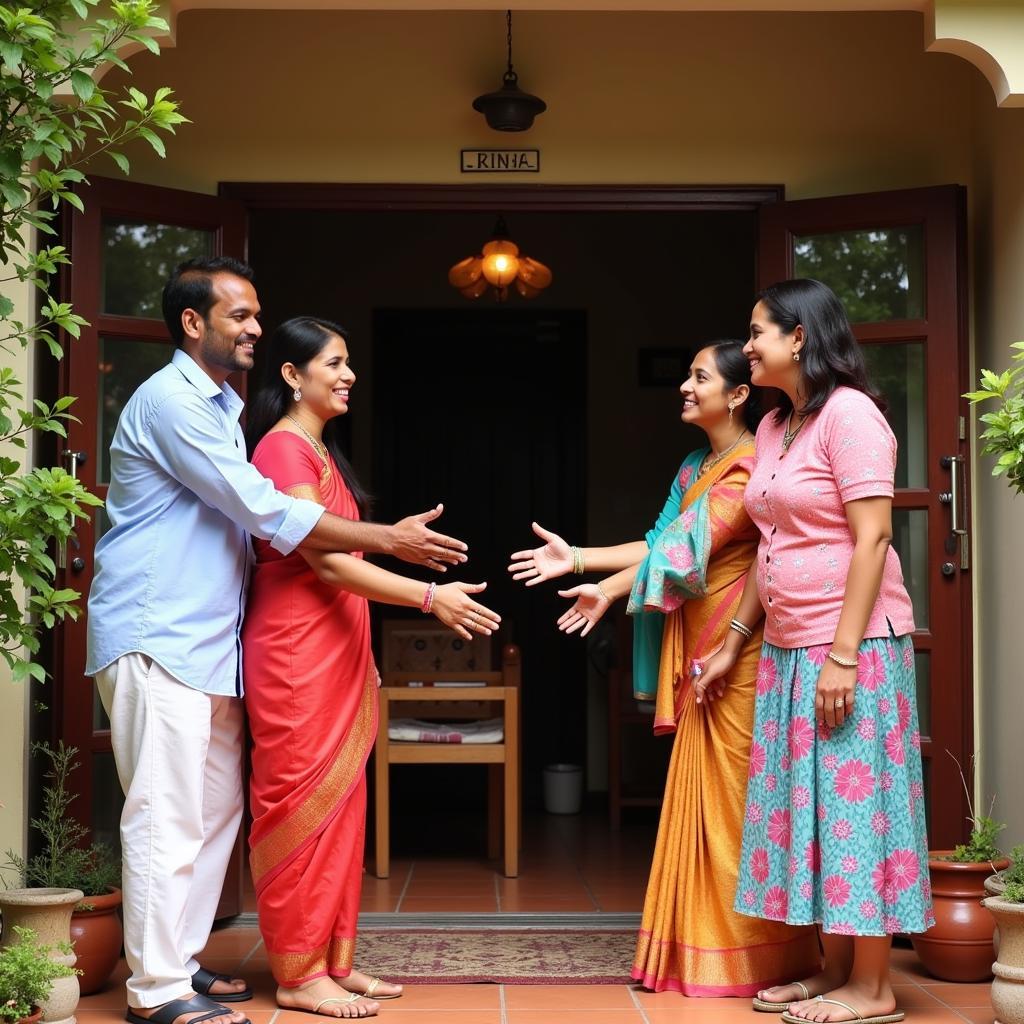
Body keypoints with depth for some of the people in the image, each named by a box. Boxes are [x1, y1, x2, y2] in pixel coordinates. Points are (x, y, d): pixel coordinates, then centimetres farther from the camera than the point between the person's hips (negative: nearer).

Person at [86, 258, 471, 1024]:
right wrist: (388, 540, -15)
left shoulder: (219, 409, 19)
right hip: (157, 638, -10)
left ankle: (181, 961, 21)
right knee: (167, 816, -7)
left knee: (217, 806, 12)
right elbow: (266, 512, -18)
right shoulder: (170, 401, -13)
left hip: (207, 640, 10)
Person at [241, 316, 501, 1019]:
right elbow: (325, 562, -19)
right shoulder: (283, 448, -12)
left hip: (338, 648, 9)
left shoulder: (322, 452, 17)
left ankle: (333, 960, 17)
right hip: (295, 650, -9)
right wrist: (430, 597, -22)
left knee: (340, 801, 10)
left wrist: (364, 659, 18)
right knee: (303, 802, -4)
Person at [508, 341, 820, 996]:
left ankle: (749, 958, 3)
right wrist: (577, 559, 2)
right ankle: (701, 951, 14)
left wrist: (610, 588, -18)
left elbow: (693, 546, -18)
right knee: (701, 796, 8)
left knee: (735, 796, -5)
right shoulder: (694, 469, 18)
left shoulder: (754, 468, -10)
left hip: (738, 651, -9)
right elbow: (663, 545, 11)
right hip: (698, 653, 9)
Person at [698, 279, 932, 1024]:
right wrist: (734, 643, 17)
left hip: (852, 644, -8)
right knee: (809, 805, 11)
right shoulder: (773, 426, 13)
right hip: (788, 648, 8)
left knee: (853, 801, -2)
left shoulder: (848, 412, -12)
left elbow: (873, 538, -17)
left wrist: (843, 654, -21)